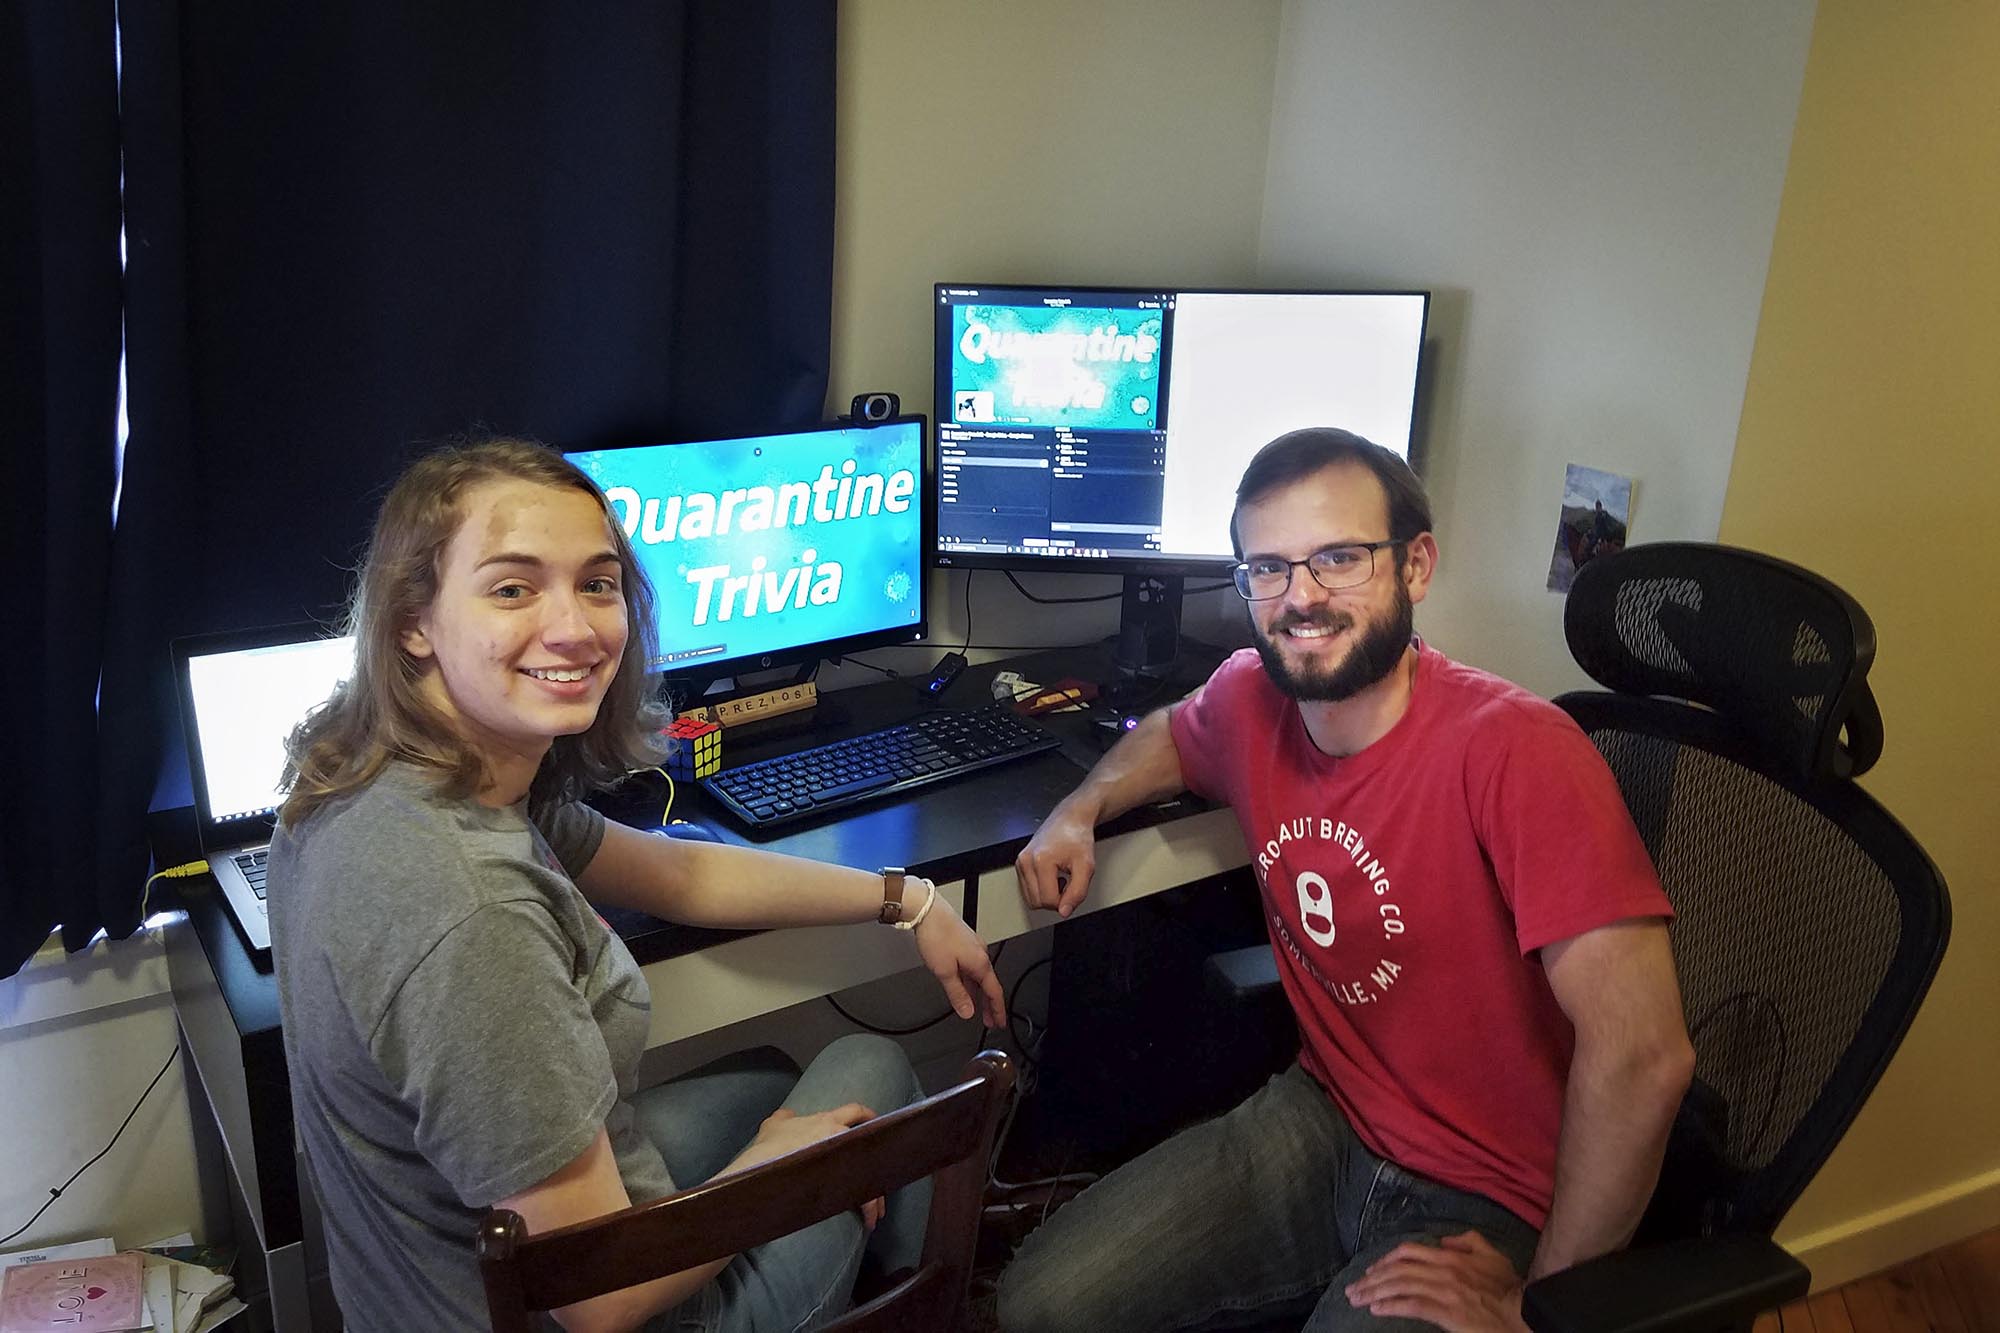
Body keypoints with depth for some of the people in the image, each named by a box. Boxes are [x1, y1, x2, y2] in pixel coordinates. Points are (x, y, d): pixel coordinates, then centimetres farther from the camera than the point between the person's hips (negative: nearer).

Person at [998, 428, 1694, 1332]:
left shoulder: (1512, 750, -27)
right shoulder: (1249, 698, -5)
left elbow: (1639, 1054, -30)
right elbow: (1171, 735, 22)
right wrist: (1080, 809, 1)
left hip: (1478, 1209, -6)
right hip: (1317, 1119, 6)